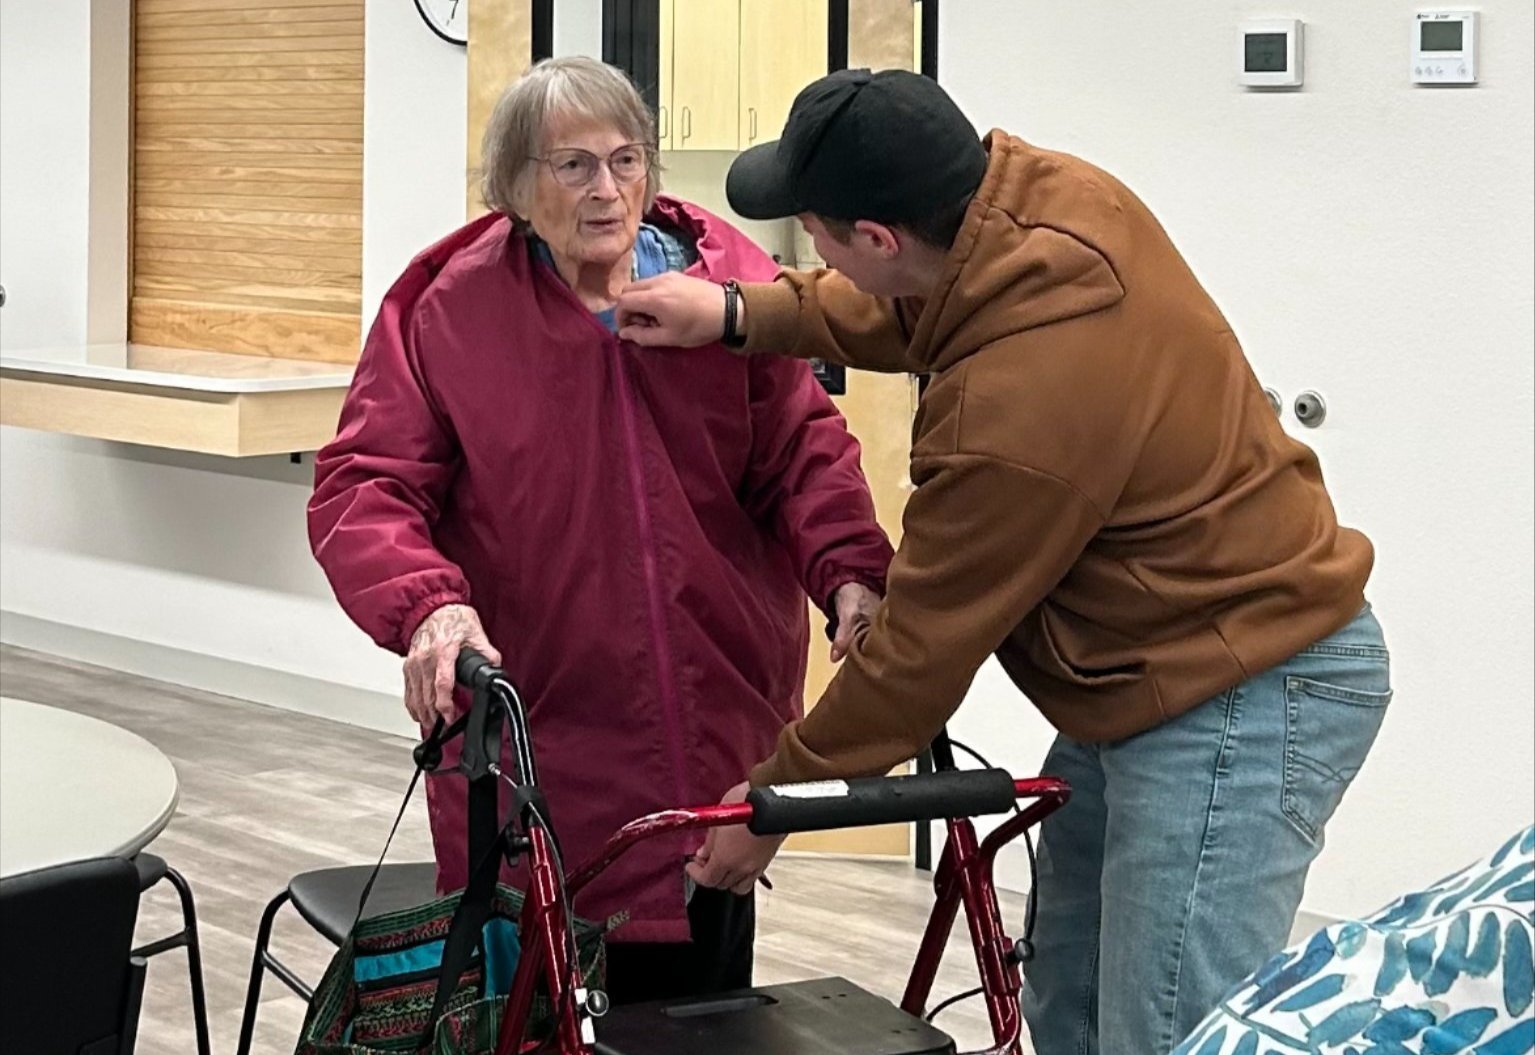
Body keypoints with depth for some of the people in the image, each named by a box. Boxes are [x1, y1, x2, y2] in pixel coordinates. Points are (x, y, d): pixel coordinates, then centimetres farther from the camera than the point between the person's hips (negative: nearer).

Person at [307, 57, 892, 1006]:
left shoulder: (732, 279, 2)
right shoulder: (450, 309, -5)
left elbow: (803, 445, 3)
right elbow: (362, 488, -7)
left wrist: (850, 571, -16)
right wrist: (426, 604, -26)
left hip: (714, 729, 2)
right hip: (534, 736, -2)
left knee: (696, 1005, 12)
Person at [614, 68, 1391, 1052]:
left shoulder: (1014, 418, -32)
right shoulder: (1044, 188, -8)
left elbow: (920, 649, -18)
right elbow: (912, 308, 16)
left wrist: (774, 796, -4)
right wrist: (744, 315, 5)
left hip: (1241, 709, -10)